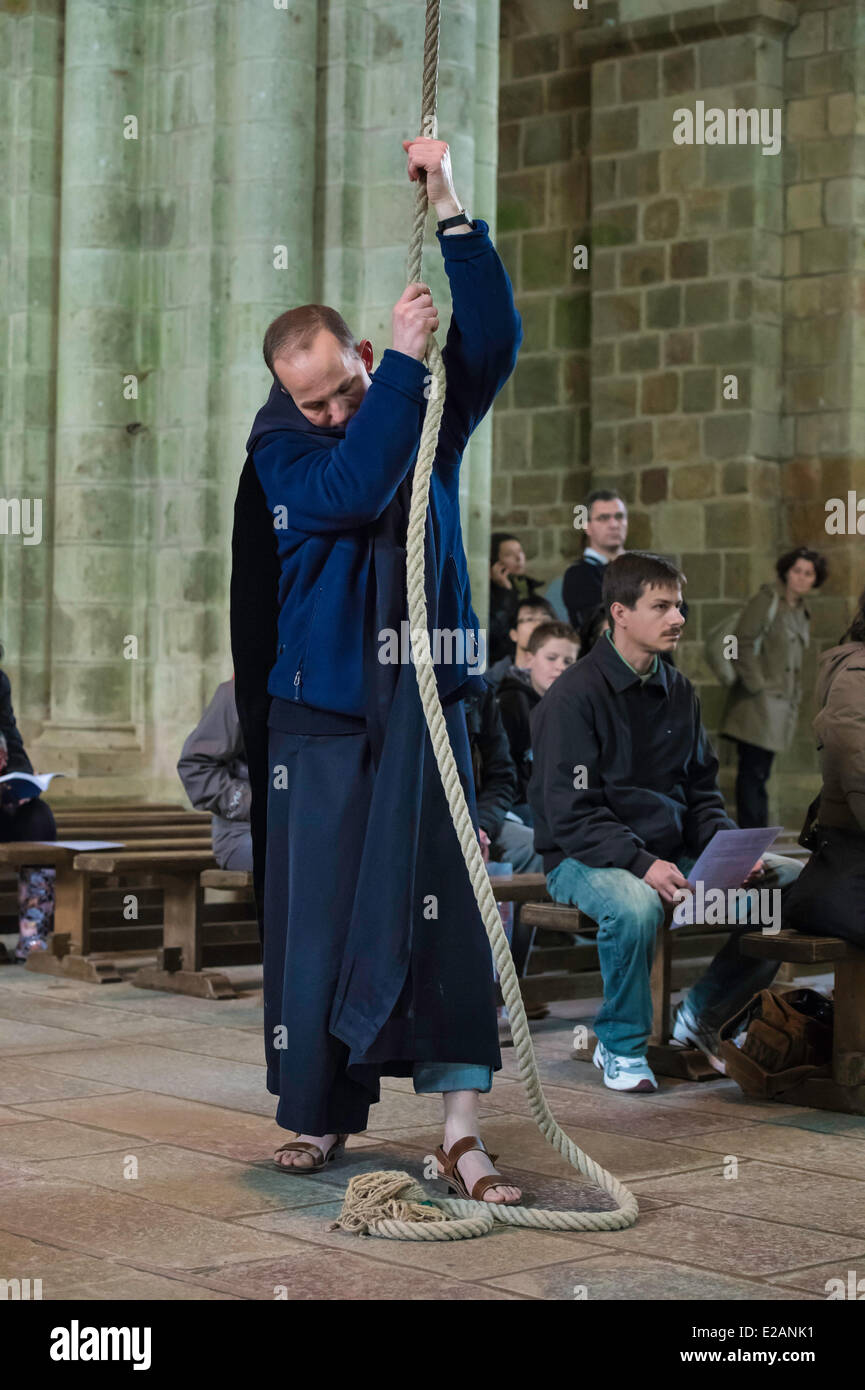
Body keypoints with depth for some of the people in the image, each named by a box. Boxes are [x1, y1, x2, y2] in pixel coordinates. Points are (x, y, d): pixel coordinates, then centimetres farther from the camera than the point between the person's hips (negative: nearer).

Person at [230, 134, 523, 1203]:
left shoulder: (431, 415, 4)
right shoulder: (280, 448, -3)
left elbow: (495, 339, -10)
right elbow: (349, 492, -22)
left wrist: (450, 210, -17)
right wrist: (405, 364, -22)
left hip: (422, 706, 1)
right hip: (316, 718, -1)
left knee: (442, 907, -6)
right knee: (314, 916, 3)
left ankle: (459, 1128, -4)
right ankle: (320, 1113, 17)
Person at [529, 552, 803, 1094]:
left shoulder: (679, 691, 11)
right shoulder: (573, 696, -12)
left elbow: (702, 789, 16)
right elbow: (572, 814, -17)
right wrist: (643, 863, -30)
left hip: (676, 852, 7)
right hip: (587, 858, -7)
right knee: (636, 905, -41)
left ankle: (703, 1014, 9)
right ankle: (622, 1048, -14)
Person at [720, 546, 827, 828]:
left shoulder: (802, 613, 17)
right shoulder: (767, 600, -6)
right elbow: (742, 643, -13)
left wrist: (795, 696, 14)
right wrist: (756, 685, -16)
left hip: (783, 703, 8)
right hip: (759, 703, -8)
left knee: (760, 773, 11)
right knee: (753, 772, -9)